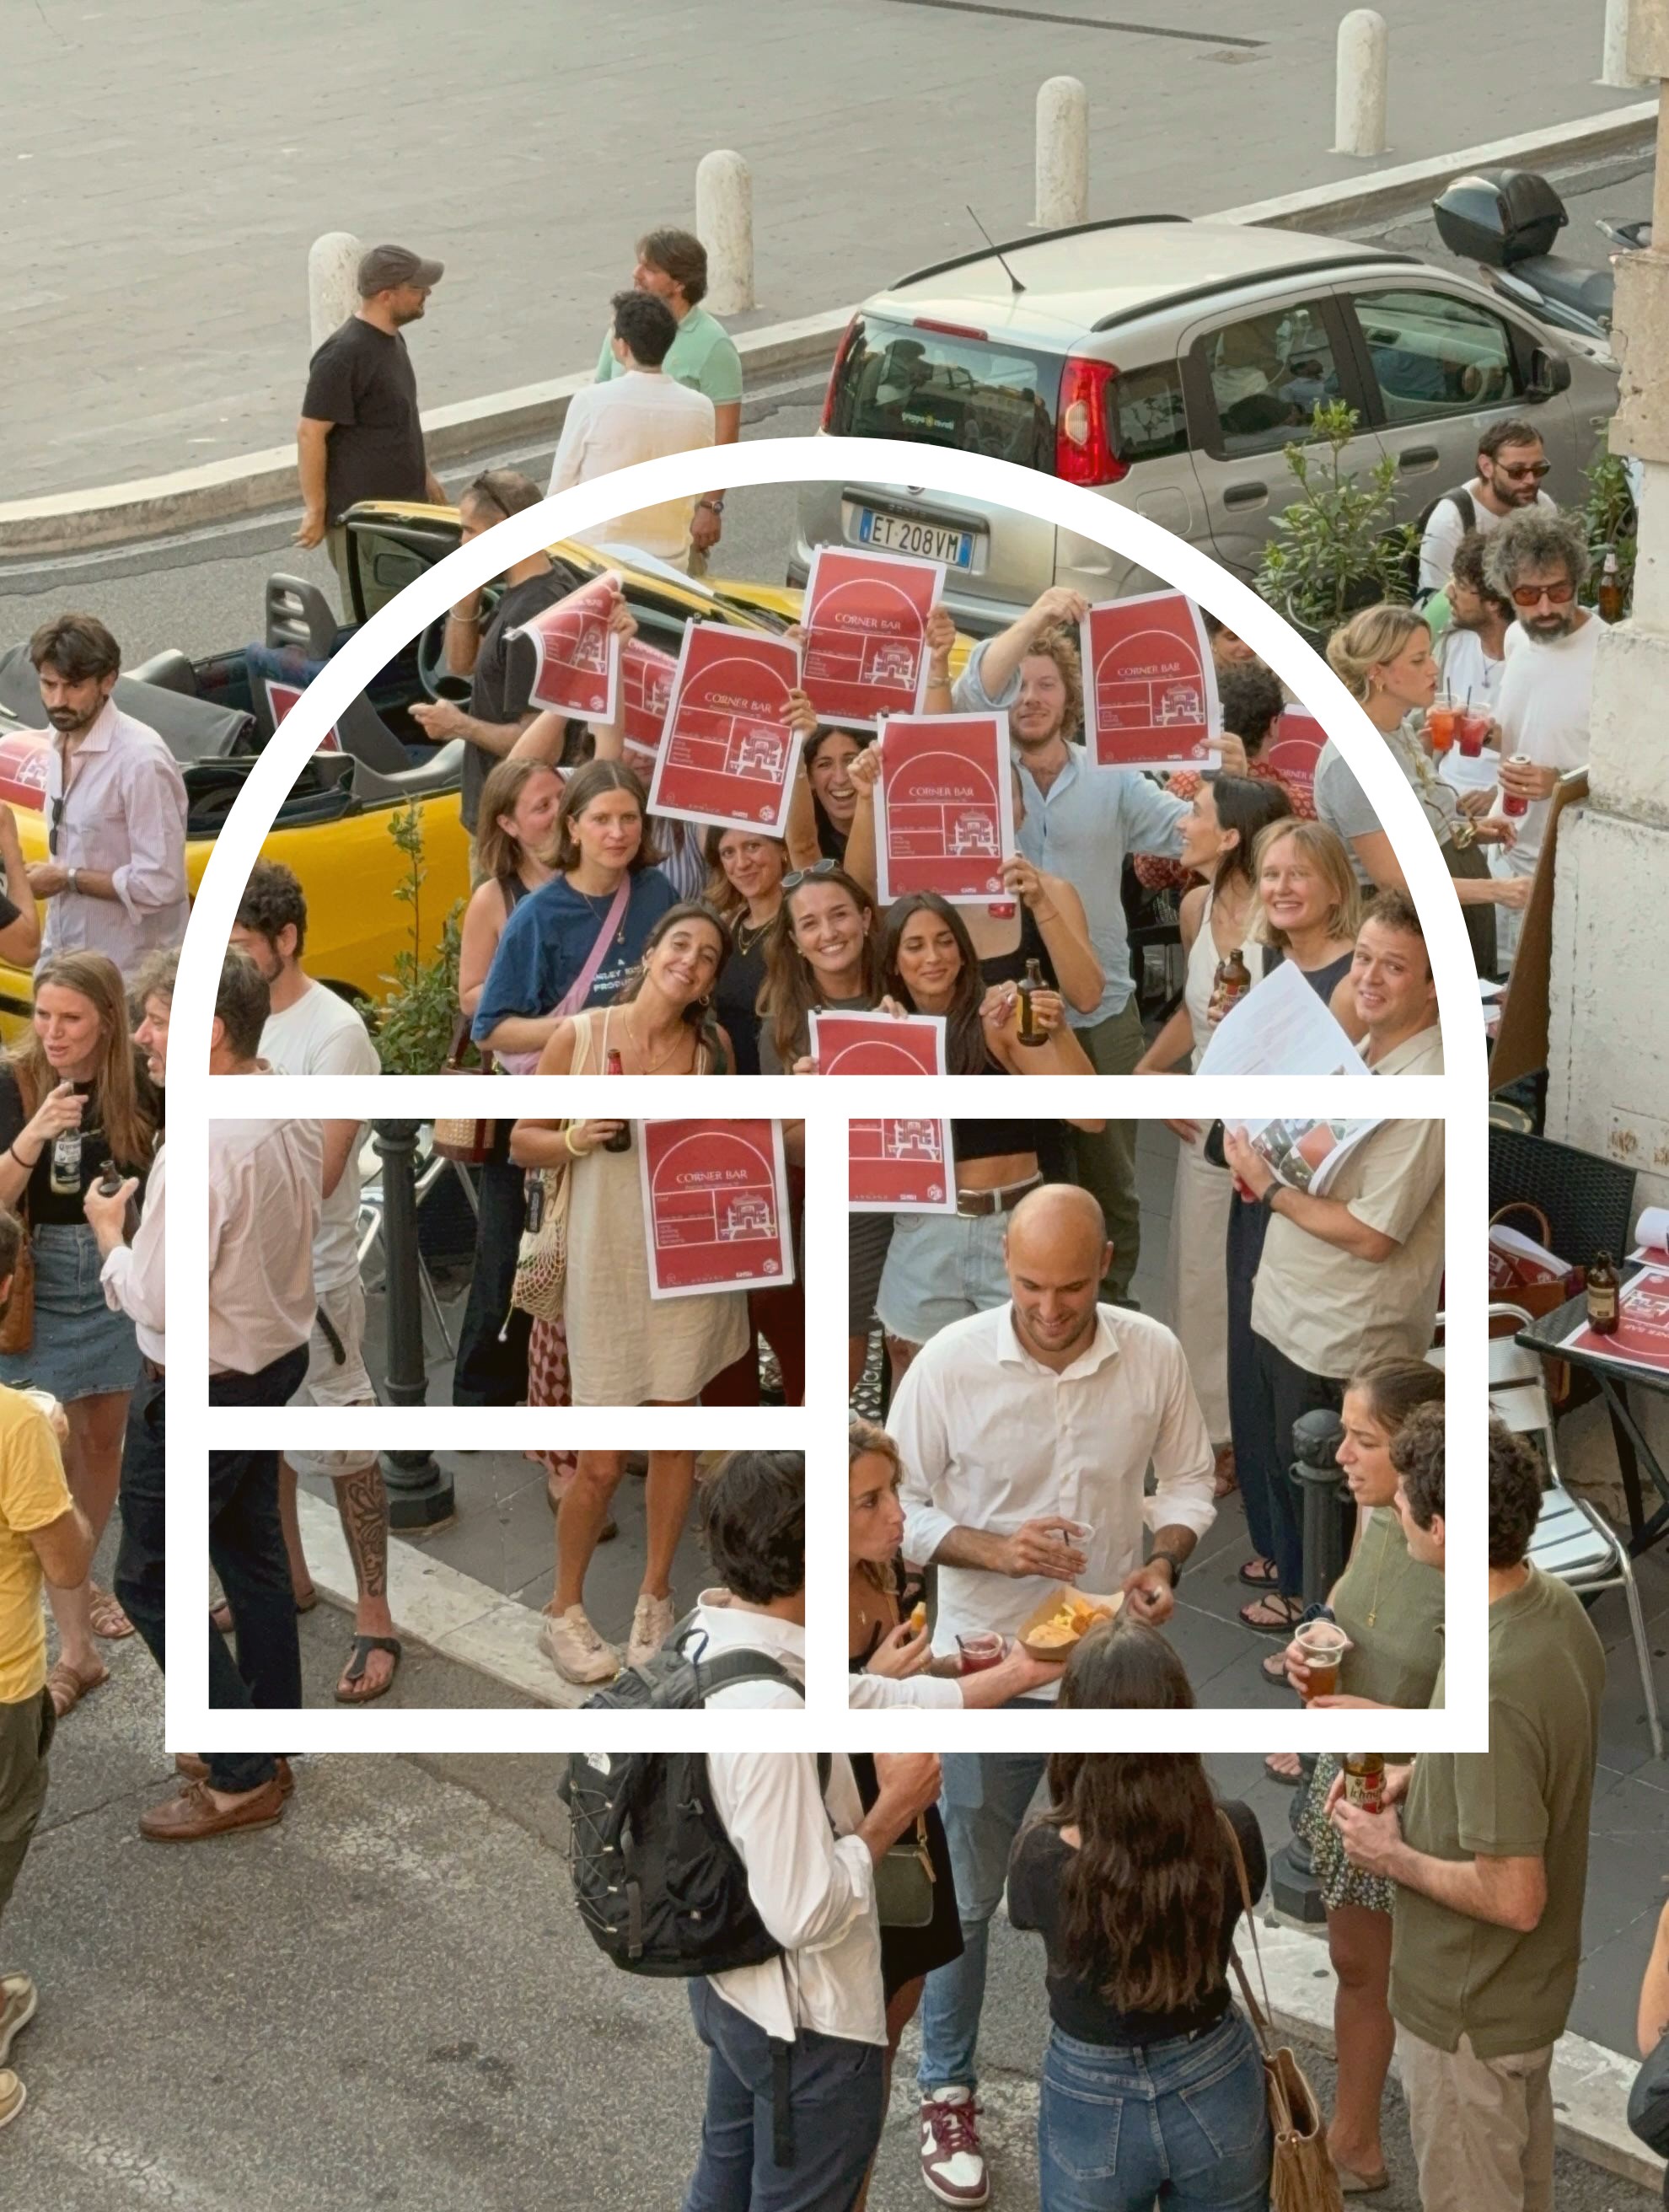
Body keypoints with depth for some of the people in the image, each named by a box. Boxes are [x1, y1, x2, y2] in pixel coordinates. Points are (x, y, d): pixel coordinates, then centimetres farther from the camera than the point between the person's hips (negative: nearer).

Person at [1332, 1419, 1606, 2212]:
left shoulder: (1494, 1685, -36)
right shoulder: (1554, 1605, -7)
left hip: (1471, 2007, -9)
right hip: (1534, 1981, 9)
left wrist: (1393, 1855, -18)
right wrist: (1415, 1776, 1)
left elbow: (1513, 1897, -32)